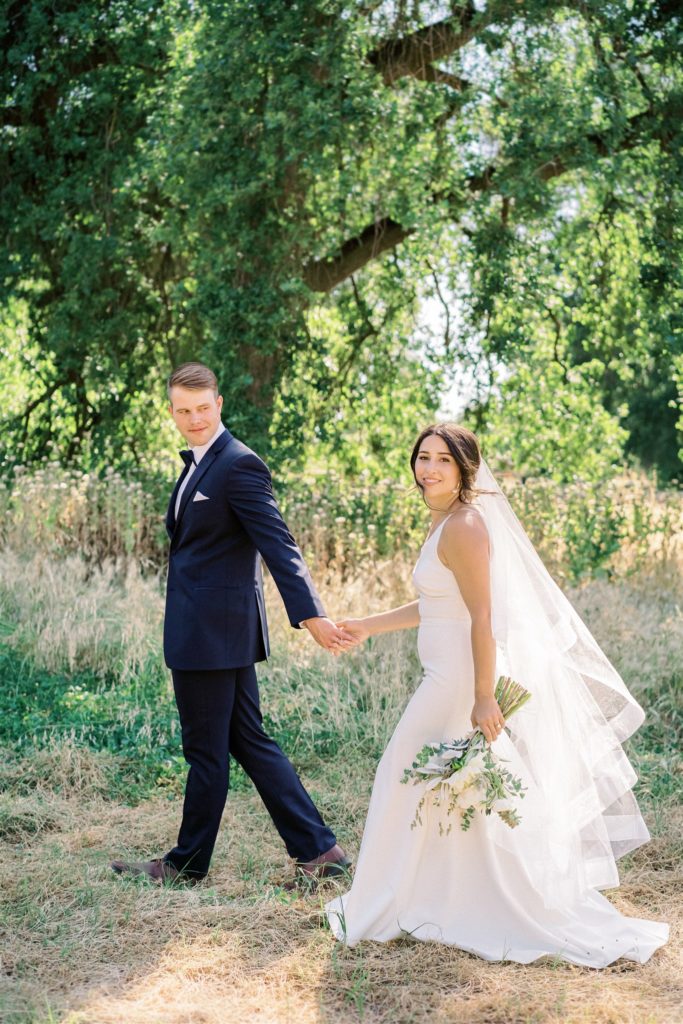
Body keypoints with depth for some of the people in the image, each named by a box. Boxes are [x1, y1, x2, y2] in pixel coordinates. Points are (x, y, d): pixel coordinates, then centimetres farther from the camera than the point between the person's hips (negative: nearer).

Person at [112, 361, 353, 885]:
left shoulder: (240, 465, -15)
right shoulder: (197, 462, 16)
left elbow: (279, 545, -23)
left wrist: (312, 615, -30)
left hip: (214, 630, -10)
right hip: (213, 629, 10)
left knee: (206, 749, 4)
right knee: (249, 741, 12)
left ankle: (188, 862, 19)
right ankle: (318, 848, 15)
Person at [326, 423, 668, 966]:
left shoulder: (464, 527, -18)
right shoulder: (445, 521, 12)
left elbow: (482, 618, -22)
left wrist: (484, 698, -24)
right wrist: (370, 625, 23)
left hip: (463, 680, -10)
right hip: (450, 677, 10)